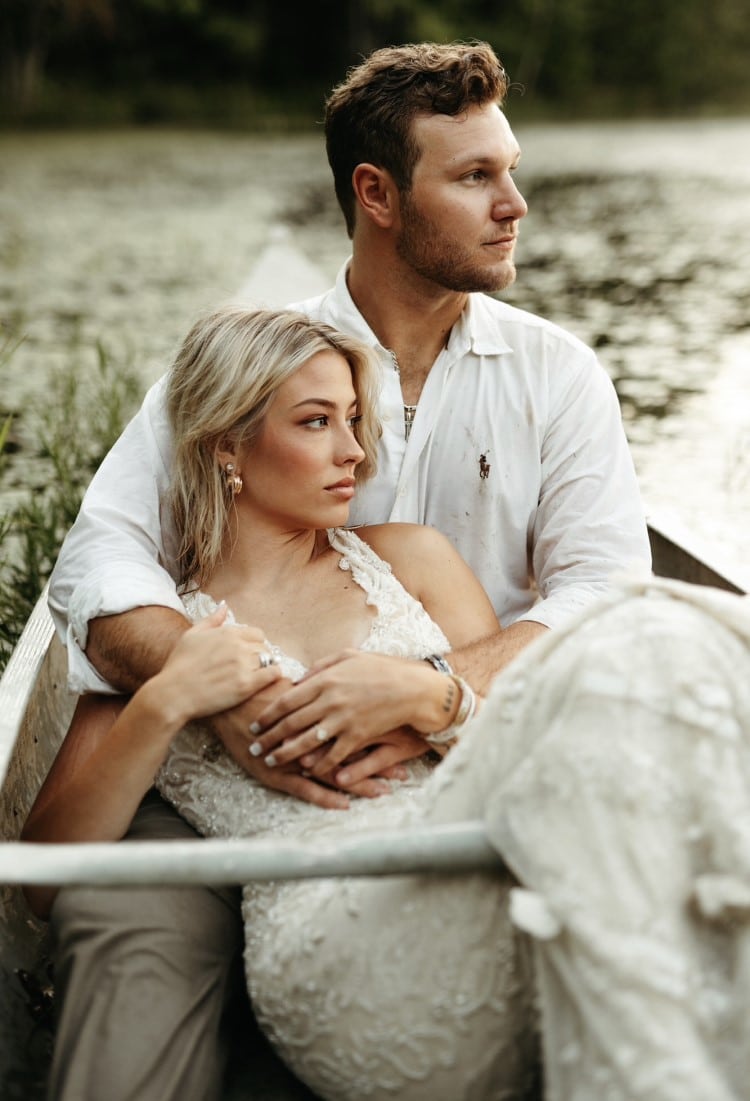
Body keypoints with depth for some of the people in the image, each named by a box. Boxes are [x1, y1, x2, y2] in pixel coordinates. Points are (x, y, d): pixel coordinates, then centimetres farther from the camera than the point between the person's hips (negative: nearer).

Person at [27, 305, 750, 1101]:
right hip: (331, 927, -4)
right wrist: (163, 705, -4)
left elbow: (535, 743, 18)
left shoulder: (408, 557, 25)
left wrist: (424, 698, -2)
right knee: (636, 648, -28)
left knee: (658, 642, -28)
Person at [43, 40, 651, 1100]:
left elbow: (605, 597, -6)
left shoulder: (557, 376, 7)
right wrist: (227, 700, -26)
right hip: (253, 777, 0)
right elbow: (102, 555, -6)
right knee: (124, 921, -27)